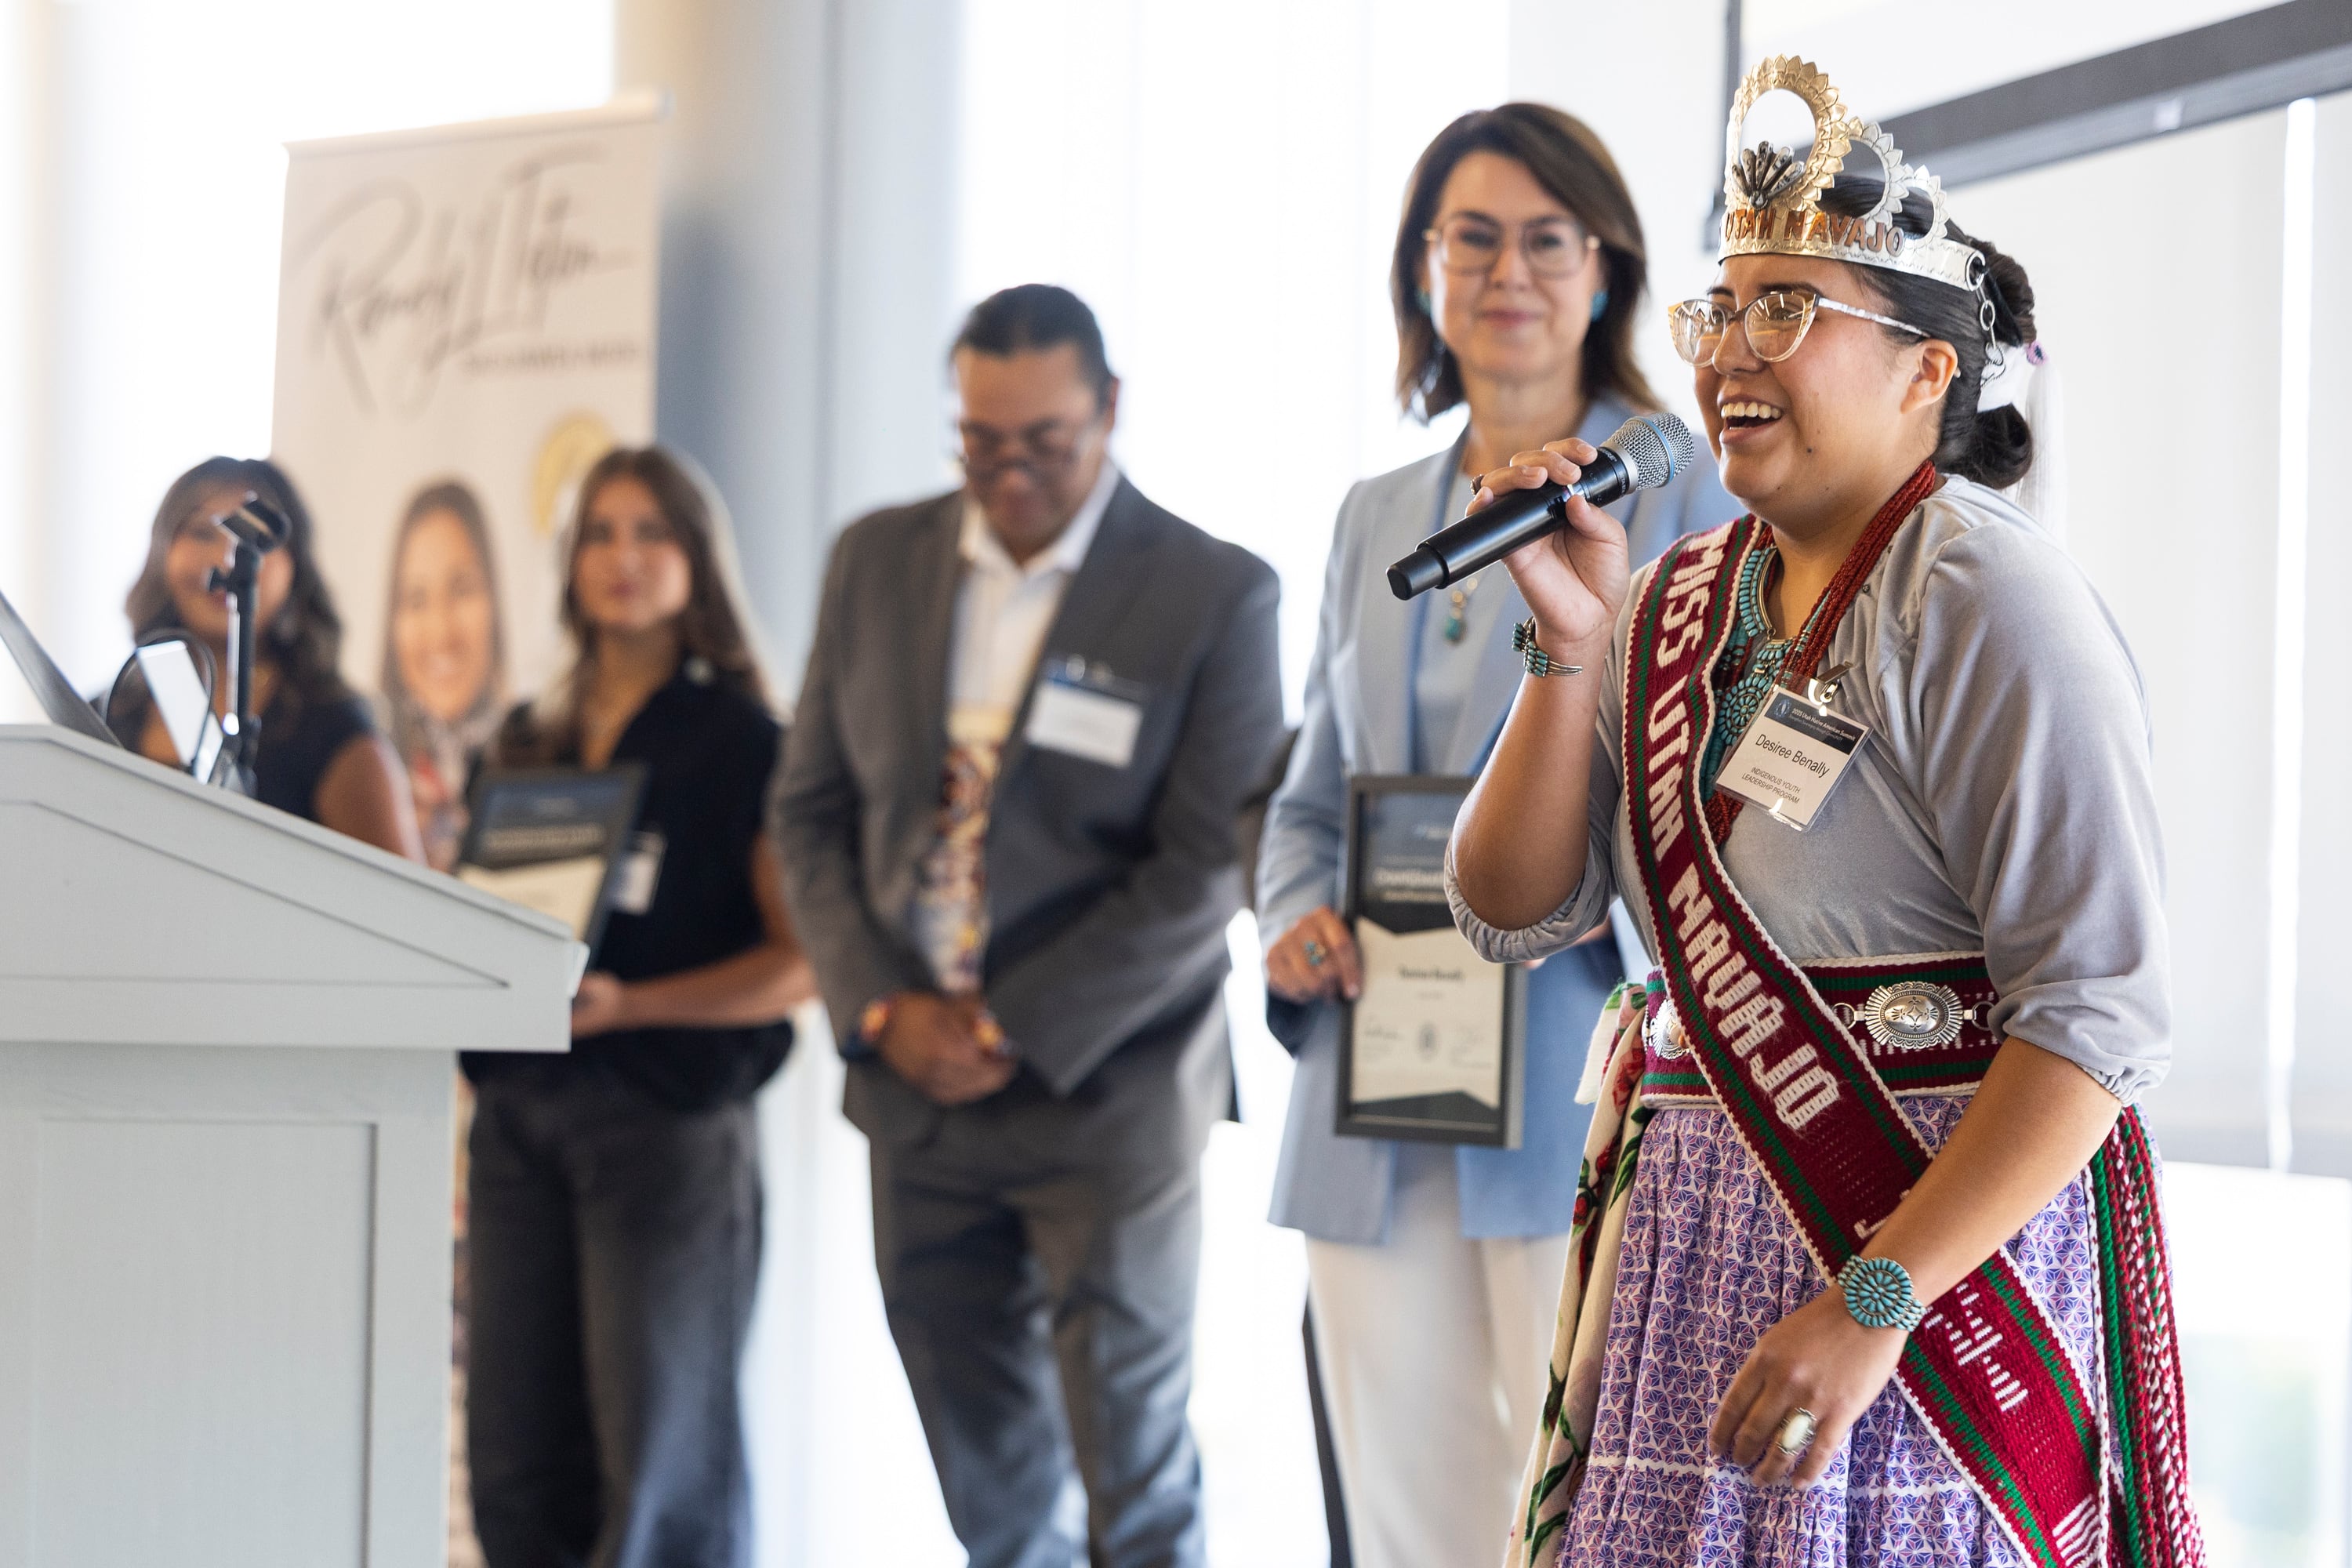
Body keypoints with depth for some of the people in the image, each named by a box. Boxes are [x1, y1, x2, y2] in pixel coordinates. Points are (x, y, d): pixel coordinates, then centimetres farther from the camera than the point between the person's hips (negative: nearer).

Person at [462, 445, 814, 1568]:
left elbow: (803, 961, -7)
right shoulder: (528, 743, 17)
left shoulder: (743, 744, 1)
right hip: (518, 1112, 5)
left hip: (664, 1111, -5)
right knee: (515, 1458, 0)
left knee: (662, 1473, -6)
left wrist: (626, 1006, -18)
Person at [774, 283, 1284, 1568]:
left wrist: (1015, 1032, -14)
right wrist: (881, 1010, -5)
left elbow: (1206, 871, -11)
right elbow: (813, 809, 9)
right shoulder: (878, 561, 7)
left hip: (1108, 1091, -4)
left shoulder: (1214, 595, -7)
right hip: (915, 1083, 4)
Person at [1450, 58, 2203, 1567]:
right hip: (1690, 1242, 6)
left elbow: (2101, 1016, -19)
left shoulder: (1983, 601, -12)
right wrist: (1573, 646, -4)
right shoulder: (1682, 603, 10)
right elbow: (1516, 909, 9)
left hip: (1942, 1227, -6)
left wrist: (1876, 1301, -25)